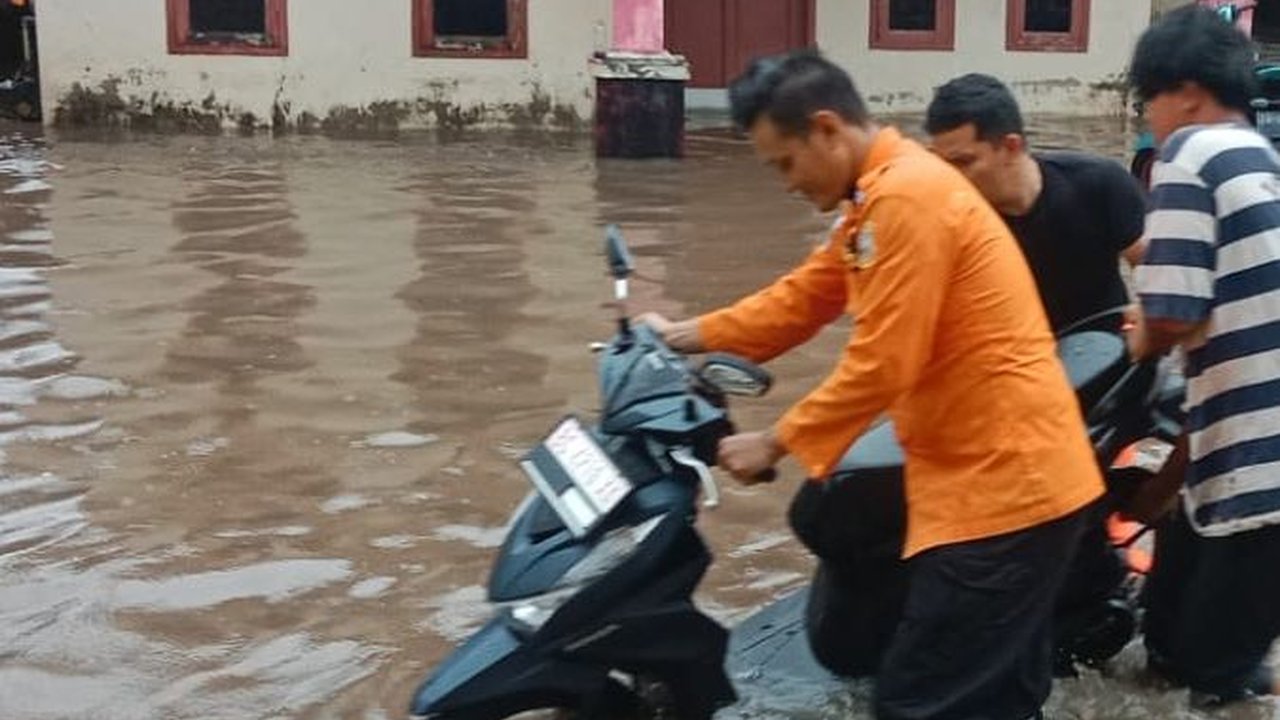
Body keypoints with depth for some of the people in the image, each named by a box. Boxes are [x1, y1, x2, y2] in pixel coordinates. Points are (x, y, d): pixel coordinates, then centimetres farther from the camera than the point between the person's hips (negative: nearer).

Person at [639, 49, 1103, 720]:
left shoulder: (906, 197, -19)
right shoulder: (879, 194, 14)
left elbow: (880, 366, -20)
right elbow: (804, 295, 19)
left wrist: (777, 442, -12)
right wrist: (691, 335, 15)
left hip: (1006, 480, -11)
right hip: (1009, 475, 11)